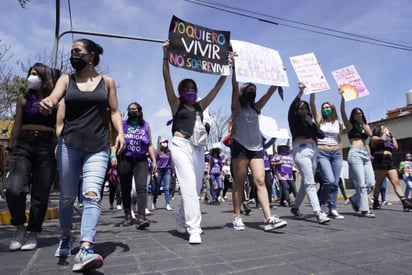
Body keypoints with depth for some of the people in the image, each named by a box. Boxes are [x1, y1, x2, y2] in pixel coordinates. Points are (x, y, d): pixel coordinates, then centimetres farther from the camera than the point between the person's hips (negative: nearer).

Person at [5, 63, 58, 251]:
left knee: (40, 194, 1)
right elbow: (16, 126, 16)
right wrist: (11, 149, 12)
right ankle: (20, 228, 9)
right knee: (13, 189, -14)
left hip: (46, 146, -2)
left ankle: (33, 234, 15)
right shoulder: (24, 99, 15)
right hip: (23, 144, 2)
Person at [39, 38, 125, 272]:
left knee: (92, 195, -17)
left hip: (98, 147, -1)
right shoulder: (66, 79, 10)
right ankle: (66, 239, 33)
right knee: (67, 196, 10)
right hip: (69, 144, 2)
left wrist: (120, 132, -7)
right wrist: (46, 103, -33)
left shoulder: (107, 81, 9)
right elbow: (53, 98, -8)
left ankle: (86, 250, -22)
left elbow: (114, 111, 10)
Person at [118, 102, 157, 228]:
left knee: (141, 187, -16)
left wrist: (154, 161, 5)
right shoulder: (123, 125, 7)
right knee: (126, 189, 8)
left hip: (141, 161, 0)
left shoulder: (146, 126, 11)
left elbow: (150, 145, 12)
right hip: (124, 160, 1)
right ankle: (128, 216, 21)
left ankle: (141, 217, -21)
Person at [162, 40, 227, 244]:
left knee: (195, 190, 7)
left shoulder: (200, 106, 19)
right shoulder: (176, 104, 8)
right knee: (189, 187, -15)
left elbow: (218, 86, 20)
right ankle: (194, 229, -14)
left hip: (198, 148, 6)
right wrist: (166, 55, -9)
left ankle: (181, 220, 28)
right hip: (181, 146, -5)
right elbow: (167, 79, -2)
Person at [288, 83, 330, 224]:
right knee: (310, 183, -14)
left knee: (306, 182, 9)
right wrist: (300, 92, -25)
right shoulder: (294, 118, 11)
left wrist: (312, 123, 2)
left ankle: (295, 206, 23)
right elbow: (292, 107, -11)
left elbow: (322, 135, 14)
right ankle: (318, 213, -20)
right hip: (301, 149, -6)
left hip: (313, 150, 6)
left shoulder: (310, 121, 24)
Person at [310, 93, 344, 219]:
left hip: (336, 154, 4)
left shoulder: (338, 124, 13)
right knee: (329, 180, -18)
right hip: (322, 153, -4)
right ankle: (320, 205, 1)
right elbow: (312, 104, -6)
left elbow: (339, 141, 17)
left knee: (335, 183, 2)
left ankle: (332, 209, 11)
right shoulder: (319, 120, 6)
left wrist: (341, 155, 13)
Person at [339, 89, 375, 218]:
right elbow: (343, 112, -7)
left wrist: (362, 122, 3)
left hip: (365, 154, 6)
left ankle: (355, 199, 22)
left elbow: (370, 133, 3)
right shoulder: (349, 125, 7)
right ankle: (364, 210, -5)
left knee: (371, 183, 1)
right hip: (355, 153, -6)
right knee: (361, 184, -9)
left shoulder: (365, 125, 23)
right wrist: (342, 96, -16)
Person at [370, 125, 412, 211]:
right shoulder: (374, 138, 6)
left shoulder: (388, 139, 28)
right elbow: (383, 139, -14)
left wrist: (392, 136, 19)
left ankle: (405, 202, -12)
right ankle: (375, 203, 2)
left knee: (396, 182, -4)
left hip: (389, 161, 7)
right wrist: (384, 132, 4)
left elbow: (396, 146, 17)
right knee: (379, 183, -5)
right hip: (380, 160, -7)